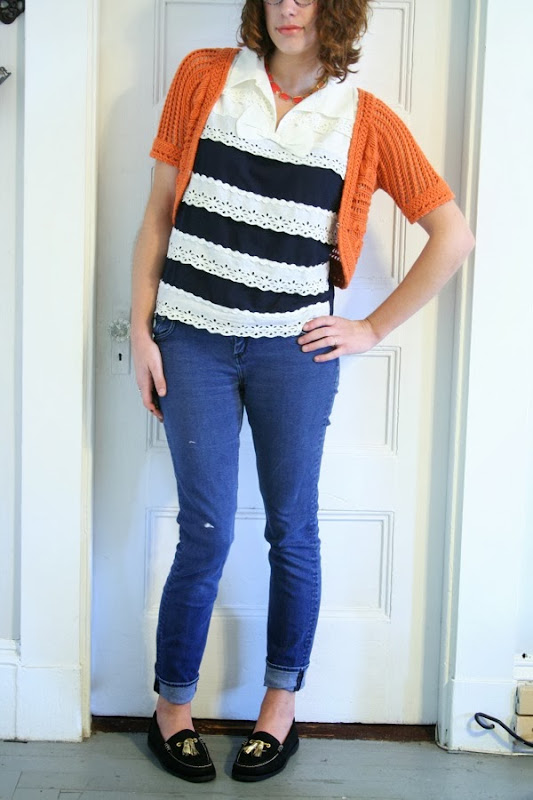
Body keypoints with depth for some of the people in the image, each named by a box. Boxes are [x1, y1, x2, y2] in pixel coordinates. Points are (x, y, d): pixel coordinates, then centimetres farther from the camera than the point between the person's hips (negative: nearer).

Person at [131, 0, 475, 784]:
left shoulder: (366, 120, 1)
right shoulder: (204, 77, 4)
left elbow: (454, 235, 3)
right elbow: (158, 212, 5)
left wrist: (373, 330, 0)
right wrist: (140, 329, 0)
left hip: (294, 350, 1)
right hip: (193, 342, 0)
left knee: (292, 529, 9)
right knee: (206, 534, 2)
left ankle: (282, 704, 29)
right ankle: (173, 705, 23)